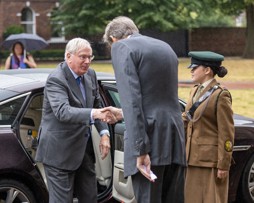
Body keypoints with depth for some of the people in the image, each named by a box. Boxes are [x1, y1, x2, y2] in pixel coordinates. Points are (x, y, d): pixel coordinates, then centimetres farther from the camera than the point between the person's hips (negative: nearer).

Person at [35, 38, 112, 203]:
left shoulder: (90, 74, 6)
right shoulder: (56, 80, -19)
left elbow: (97, 105, 15)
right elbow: (62, 111, -34)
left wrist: (104, 133, -1)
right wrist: (93, 114, -48)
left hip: (84, 148, 8)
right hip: (60, 151, -8)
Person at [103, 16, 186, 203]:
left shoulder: (122, 47, -1)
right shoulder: (165, 47, 21)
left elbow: (132, 99, -13)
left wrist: (140, 150, -18)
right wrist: (123, 114, 39)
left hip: (150, 138, -7)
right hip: (174, 139, 7)